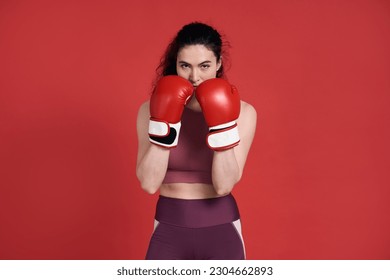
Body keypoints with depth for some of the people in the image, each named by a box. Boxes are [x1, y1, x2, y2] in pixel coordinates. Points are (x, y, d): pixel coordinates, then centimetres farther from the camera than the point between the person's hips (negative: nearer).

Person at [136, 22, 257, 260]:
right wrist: (163, 124, -22)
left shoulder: (242, 112, -7)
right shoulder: (153, 109, -5)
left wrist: (222, 127, -25)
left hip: (221, 230, 0)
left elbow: (224, 185, -15)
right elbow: (149, 183, -13)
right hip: (169, 230, 1)